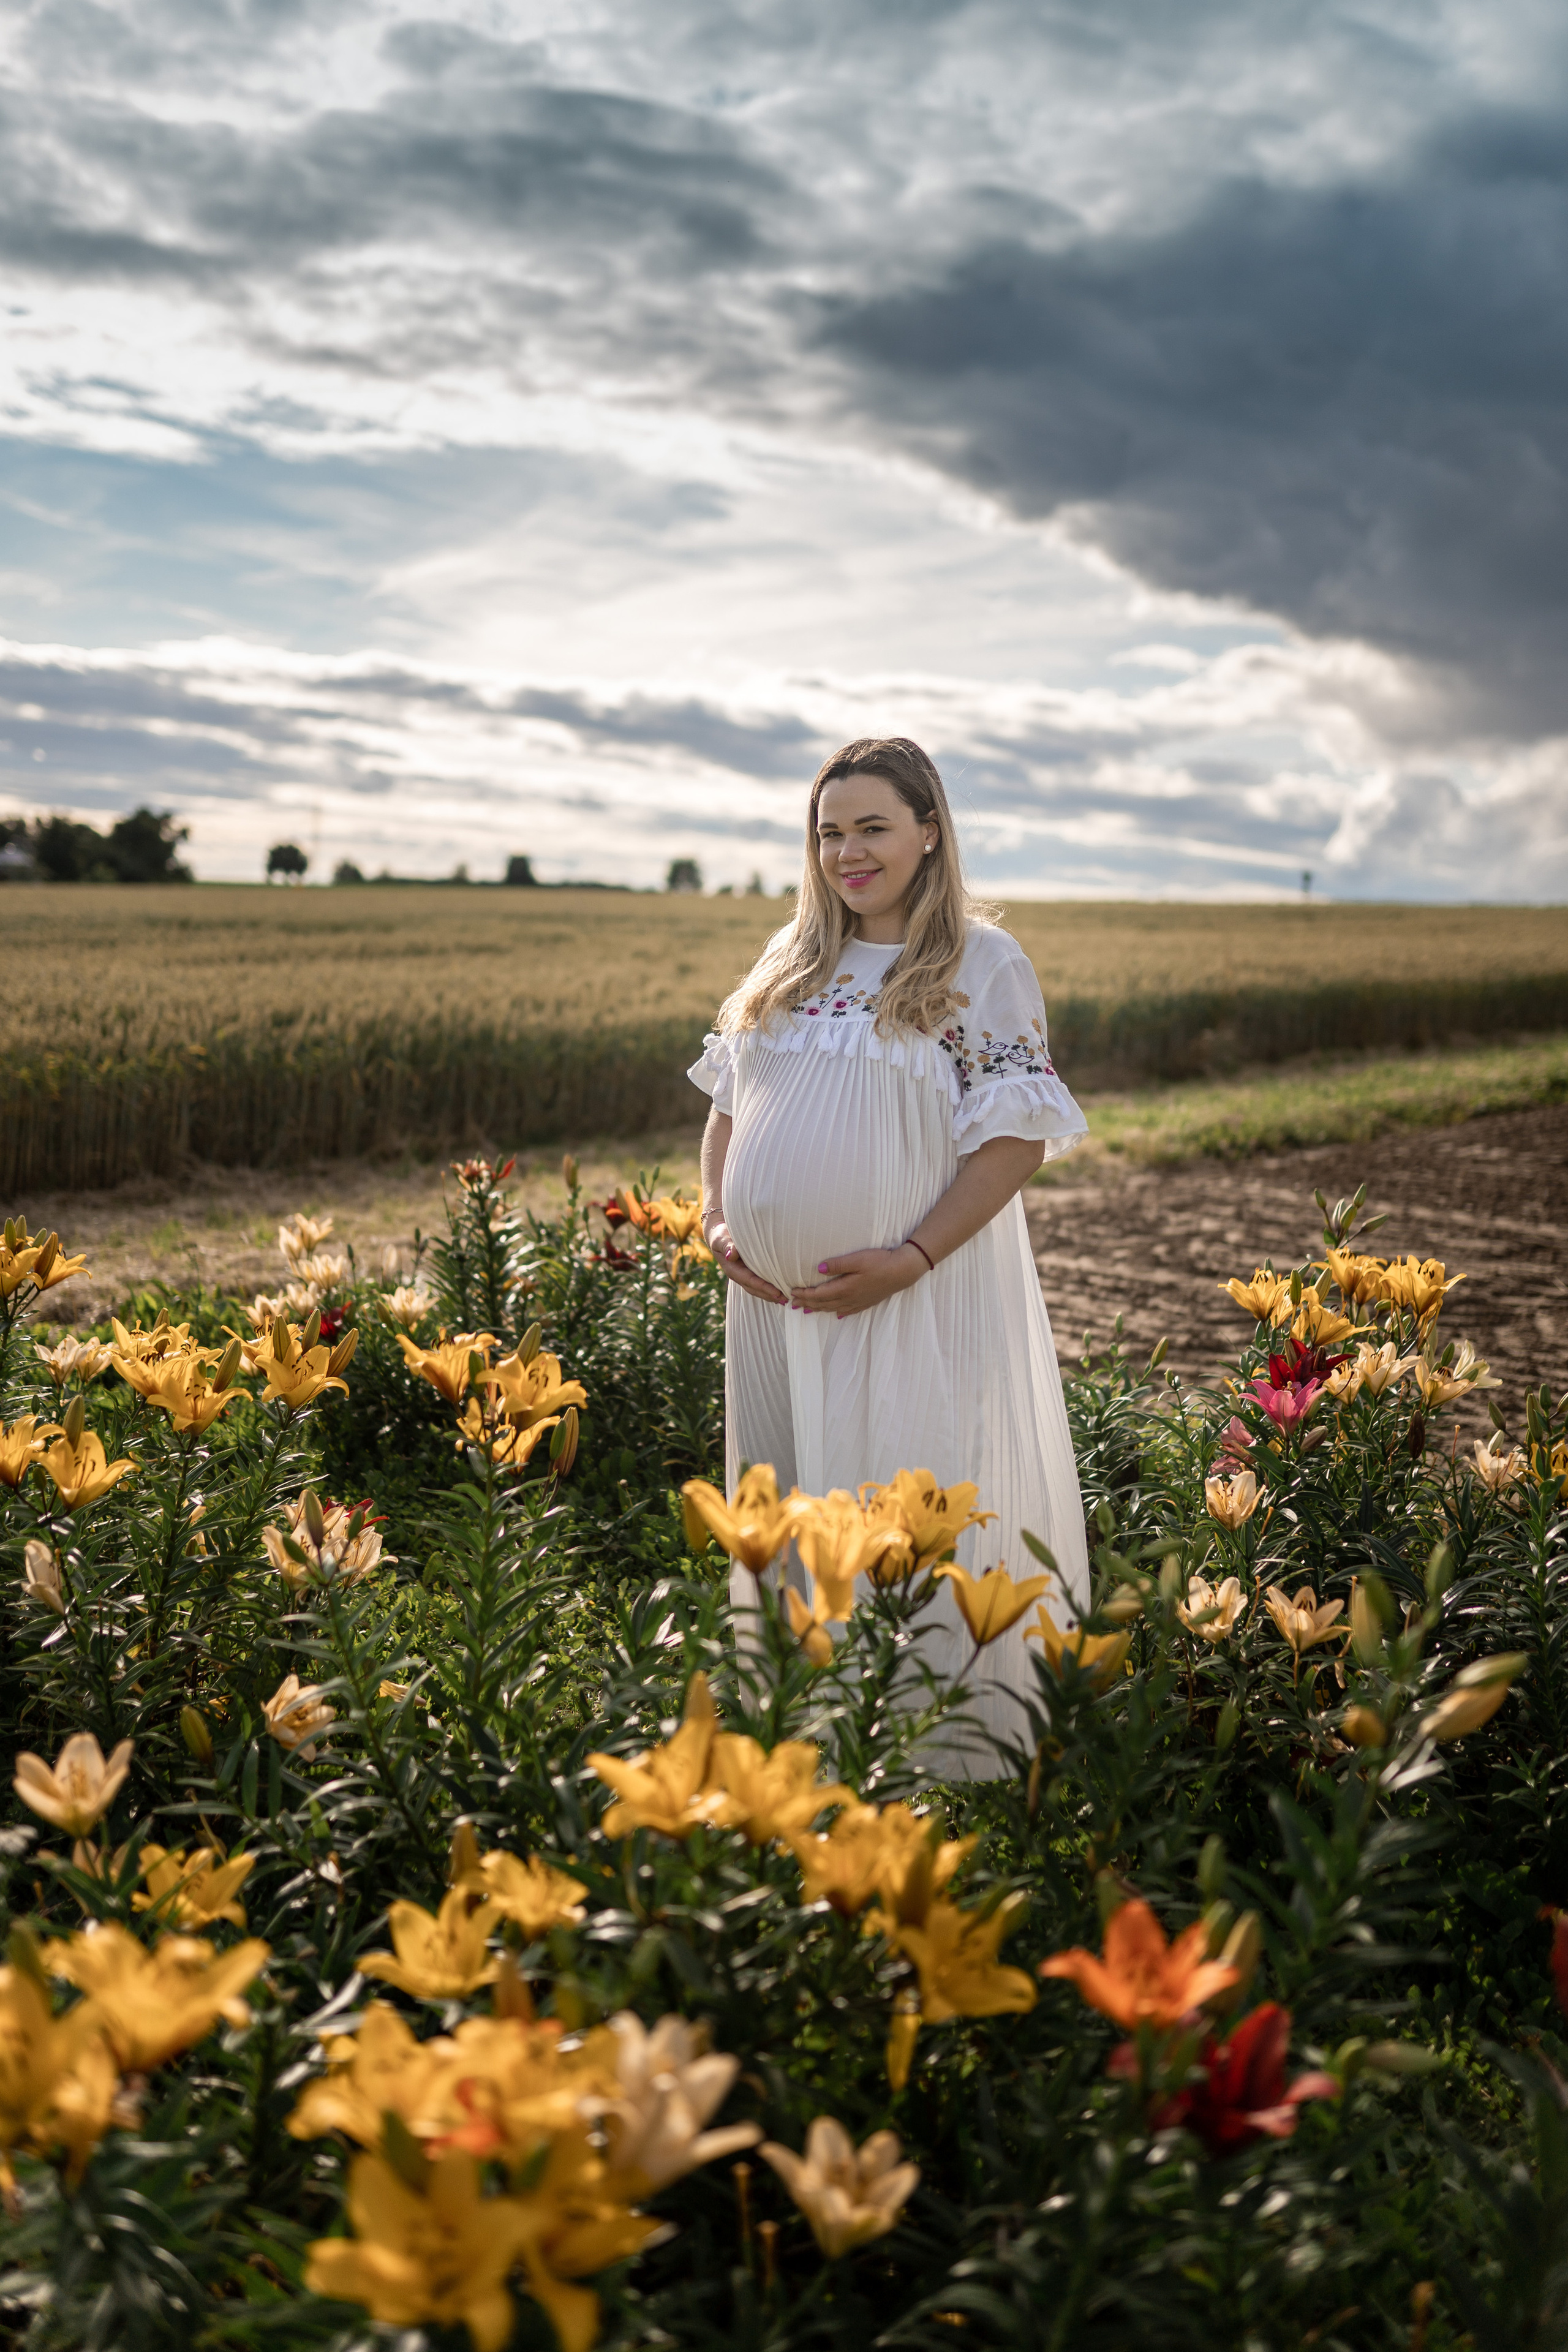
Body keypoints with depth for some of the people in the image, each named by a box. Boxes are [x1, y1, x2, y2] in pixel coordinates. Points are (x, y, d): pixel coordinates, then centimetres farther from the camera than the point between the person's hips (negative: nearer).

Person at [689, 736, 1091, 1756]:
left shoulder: (986, 963, -5)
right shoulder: (790, 959, 13)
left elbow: (1017, 1137, -11)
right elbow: (728, 1100, 18)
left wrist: (912, 1259, -19)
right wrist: (718, 1220, 1)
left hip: (920, 1304, -6)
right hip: (777, 1298, 6)